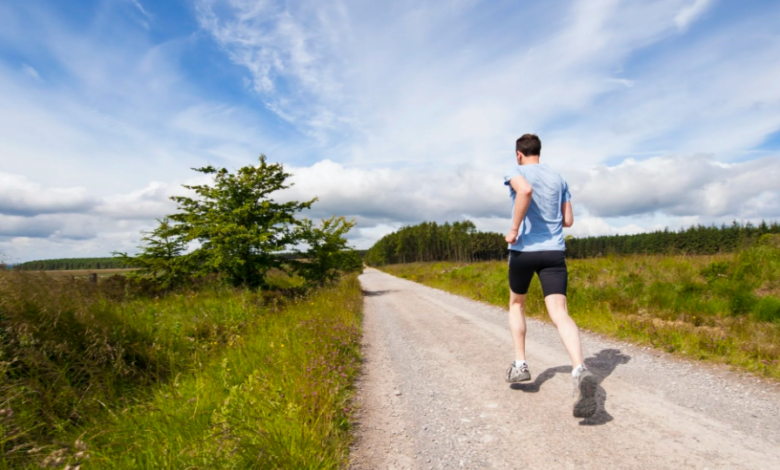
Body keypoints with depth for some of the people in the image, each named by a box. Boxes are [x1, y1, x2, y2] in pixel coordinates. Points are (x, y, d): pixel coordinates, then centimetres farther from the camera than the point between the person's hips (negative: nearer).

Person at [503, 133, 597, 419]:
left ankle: (520, 365, 19)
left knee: (516, 304, 20)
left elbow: (525, 190, -25)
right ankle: (580, 371, -30)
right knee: (559, 313, -8)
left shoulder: (516, 173, 0)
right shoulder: (558, 178, 15)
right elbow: (568, 220, 16)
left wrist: (514, 229, -18)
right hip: (554, 251, 3)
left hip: (523, 249, -3)